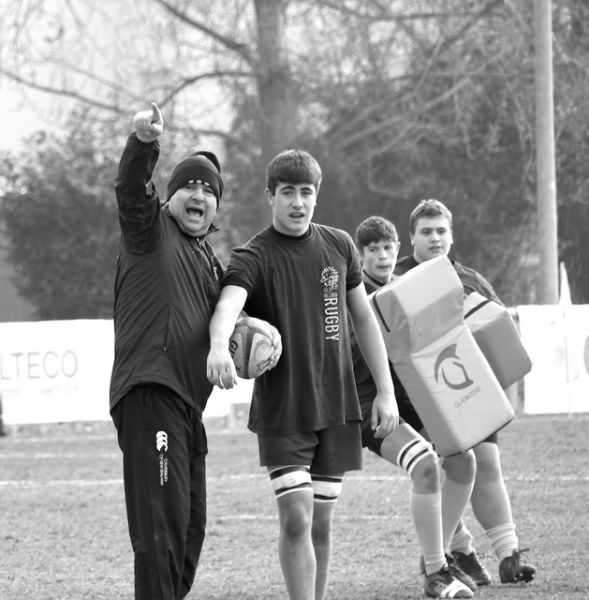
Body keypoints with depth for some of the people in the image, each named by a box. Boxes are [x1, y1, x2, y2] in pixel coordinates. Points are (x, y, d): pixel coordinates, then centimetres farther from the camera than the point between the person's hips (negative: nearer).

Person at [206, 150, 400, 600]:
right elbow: (229, 303, -29)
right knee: (296, 519, -13)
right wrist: (219, 346, -52)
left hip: (336, 406, 4)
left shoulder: (339, 246, 6)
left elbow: (363, 317, 14)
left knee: (321, 523, 7)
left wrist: (386, 391, 10)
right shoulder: (253, 257, -9)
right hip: (282, 409, -4)